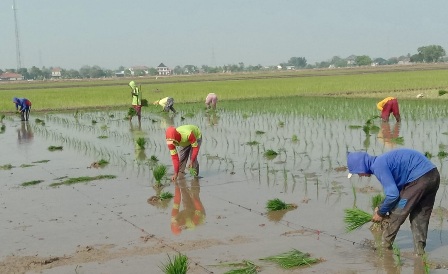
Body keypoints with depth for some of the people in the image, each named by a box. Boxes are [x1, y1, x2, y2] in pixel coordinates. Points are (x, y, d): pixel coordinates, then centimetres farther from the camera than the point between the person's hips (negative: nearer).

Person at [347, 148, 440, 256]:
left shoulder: (378, 166, -14)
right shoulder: (381, 161, 16)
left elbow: (393, 194, -17)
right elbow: (394, 189, 26)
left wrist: (381, 213, -1)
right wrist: (382, 208, 22)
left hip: (419, 179, -9)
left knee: (396, 214, 5)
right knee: (420, 217, 18)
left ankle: (384, 246, 17)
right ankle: (419, 250, 23)